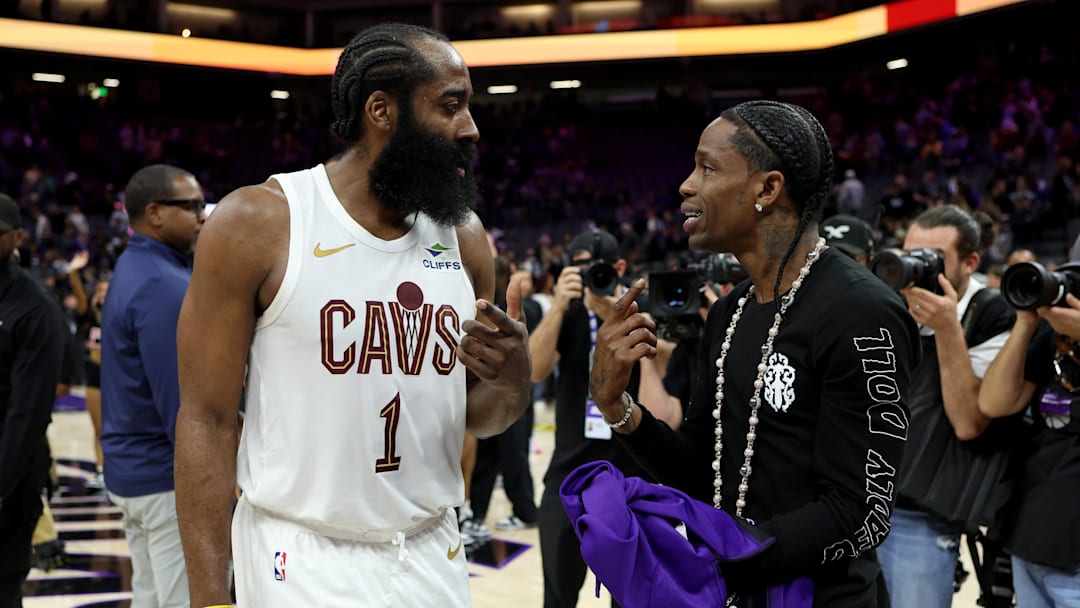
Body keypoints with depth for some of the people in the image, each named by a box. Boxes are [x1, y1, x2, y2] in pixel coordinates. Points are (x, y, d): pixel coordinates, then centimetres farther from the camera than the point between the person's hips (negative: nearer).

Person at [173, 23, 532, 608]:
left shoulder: (463, 236, 2)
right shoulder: (257, 223, -11)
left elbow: (478, 417, 10)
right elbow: (207, 420, -10)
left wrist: (511, 379, -13)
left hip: (435, 560, 5)